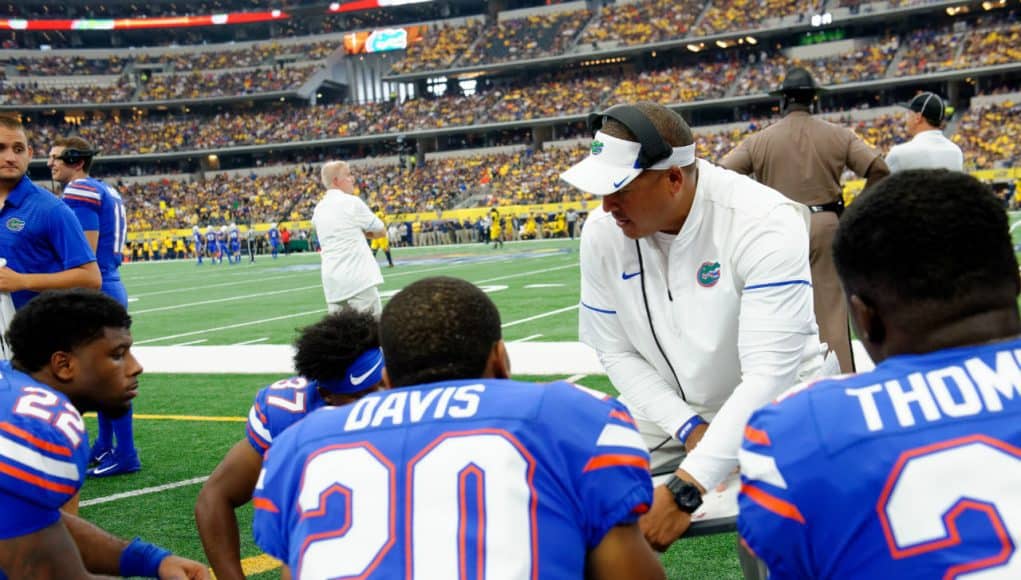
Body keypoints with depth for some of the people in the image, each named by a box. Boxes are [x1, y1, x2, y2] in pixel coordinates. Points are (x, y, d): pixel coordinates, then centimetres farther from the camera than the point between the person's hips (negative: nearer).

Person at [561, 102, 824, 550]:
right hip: (667, 408, 5)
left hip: (772, 401, -4)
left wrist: (686, 487, -38)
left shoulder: (763, 223, -28)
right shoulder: (602, 232, -12)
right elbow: (616, 350, -3)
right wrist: (688, 427, -16)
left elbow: (769, 375, -33)